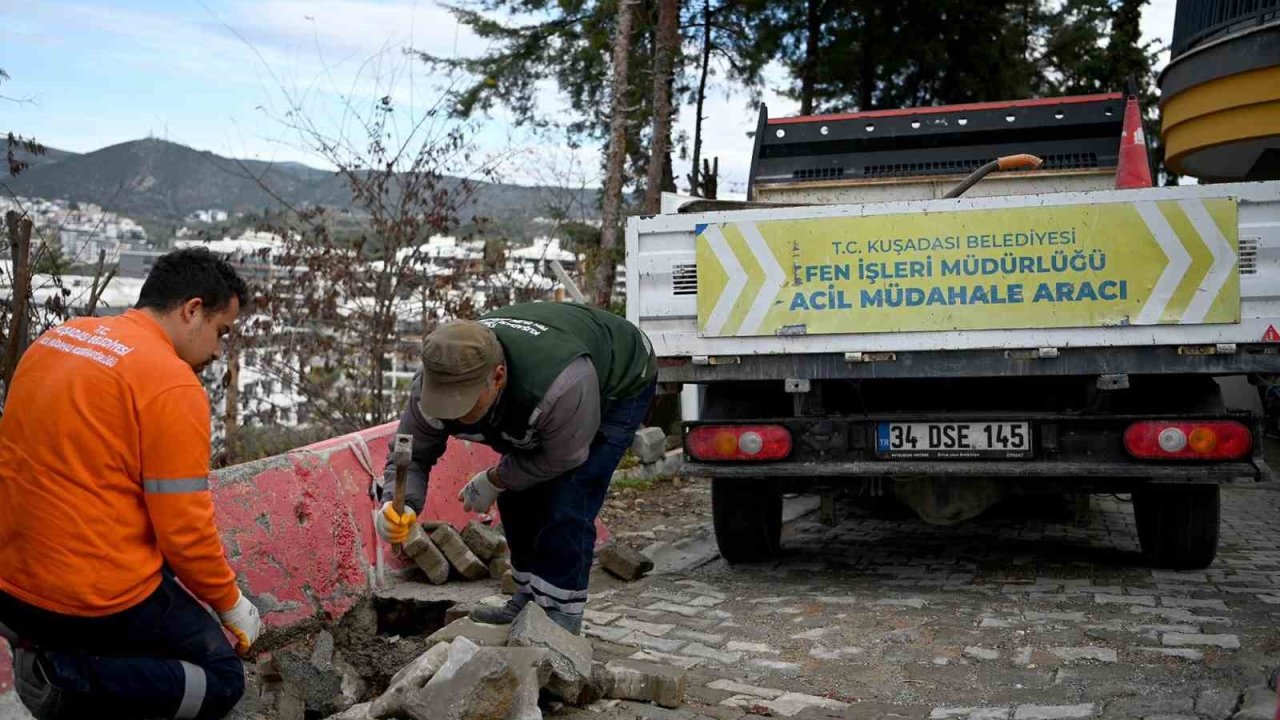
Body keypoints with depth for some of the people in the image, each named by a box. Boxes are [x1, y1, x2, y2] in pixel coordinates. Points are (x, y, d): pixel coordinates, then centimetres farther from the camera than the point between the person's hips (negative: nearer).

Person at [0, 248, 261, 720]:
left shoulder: (57, 339, 7)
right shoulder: (172, 383, -17)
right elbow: (185, 529, -16)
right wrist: (230, 604, 1)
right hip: (98, 599, -8)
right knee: (223, 679, 10)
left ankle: (46, 645, 9)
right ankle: (68, 677, -10)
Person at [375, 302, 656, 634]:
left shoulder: (559, 386, -47)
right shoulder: (434, 383, -29)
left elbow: (562, 458, -28)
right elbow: (411, 456, -17)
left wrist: (494, 480, -17)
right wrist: (398, 505, -37)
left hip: (620, 383, -6)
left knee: (566, 504, -17)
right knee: (517, 493, 4)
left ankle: (560, 621, -4)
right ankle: (530, 602, 22)